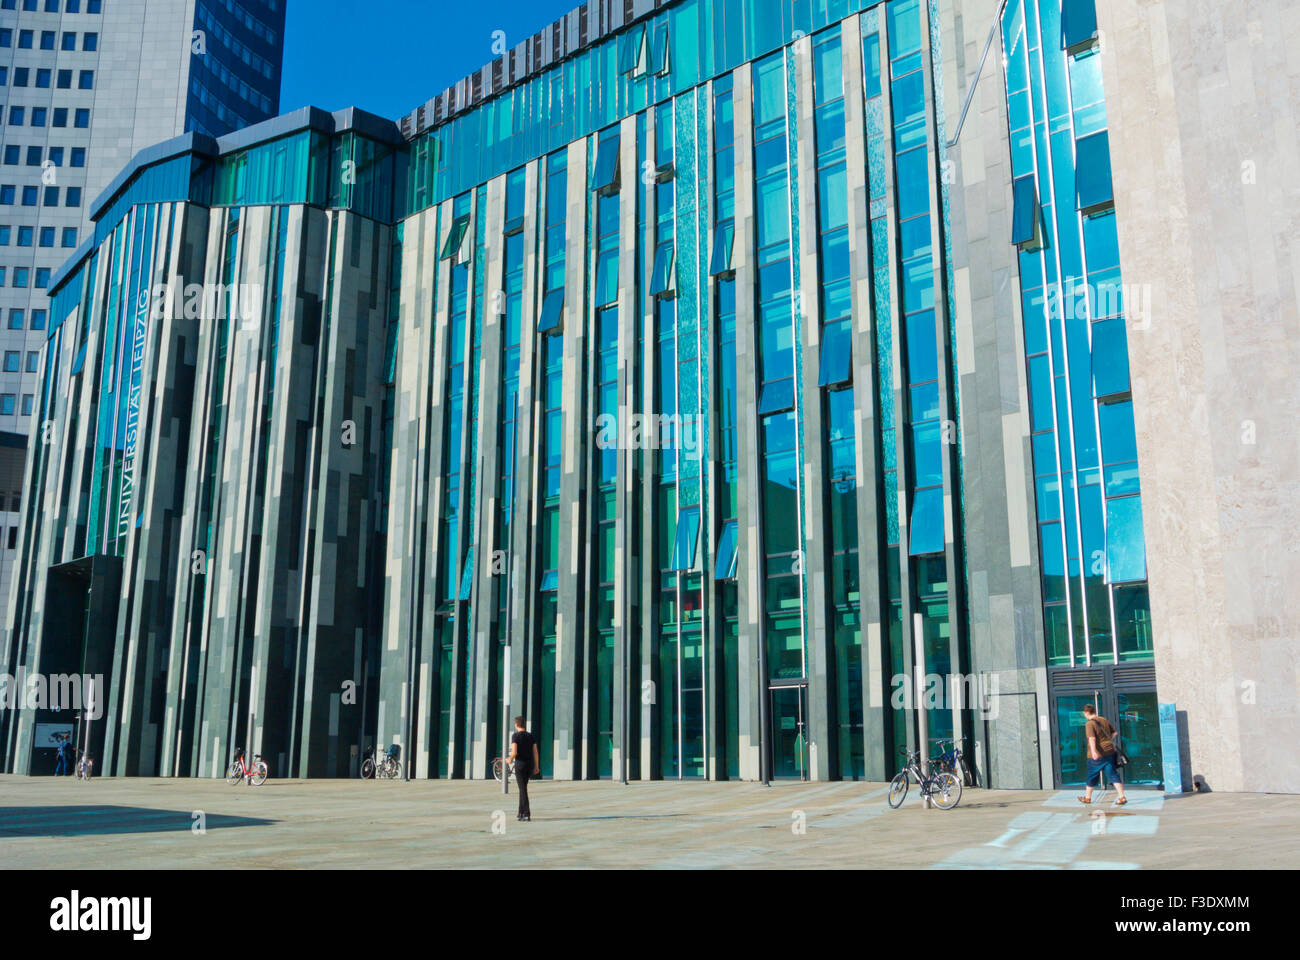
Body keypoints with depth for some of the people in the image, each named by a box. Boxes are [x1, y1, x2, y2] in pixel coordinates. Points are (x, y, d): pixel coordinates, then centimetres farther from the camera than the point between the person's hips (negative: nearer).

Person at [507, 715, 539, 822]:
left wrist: (510, 760, 2)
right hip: (530, 765, 6)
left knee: (523, 789, -4)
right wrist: (537, 767, 11)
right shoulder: (531, 736, 8)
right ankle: (521, 813, 21)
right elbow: (535, 752, 5)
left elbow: (514, 752, -18)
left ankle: (527, 815, -9)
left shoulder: (515, 736, -9)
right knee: (523, 788, 18)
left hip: (520, 765, -6)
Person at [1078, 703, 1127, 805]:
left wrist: (1093, 751, -35)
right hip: (1110, 752, 6)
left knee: (1092, 776, 11)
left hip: (1098, 755, -6)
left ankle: (1087, 797, 25)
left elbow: (1092, 738, -26)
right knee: (1113, 775, 4)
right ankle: (1122, 797, -5)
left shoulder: (1089, 724, -13)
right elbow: (1113, 733, 18)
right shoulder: (1104, 720, 10)